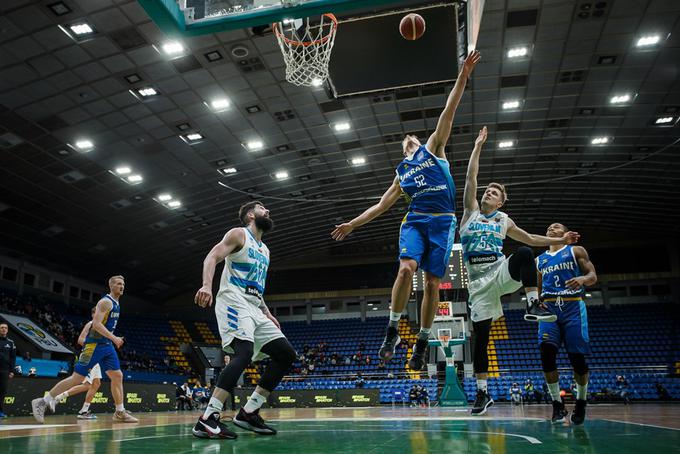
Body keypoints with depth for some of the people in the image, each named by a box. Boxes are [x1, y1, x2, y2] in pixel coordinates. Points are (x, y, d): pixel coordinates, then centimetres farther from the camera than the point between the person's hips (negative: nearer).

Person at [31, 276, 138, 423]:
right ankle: (42, 402, 5)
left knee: (117, 376, 4)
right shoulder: (106, 302, -13)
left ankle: (120, 412, 9)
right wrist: (114, 338, -24)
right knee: (77, 378, -7)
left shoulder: (116, 304, 15)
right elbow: (96, 324, -24)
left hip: (107, 345, 9)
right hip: (94, 344, -9)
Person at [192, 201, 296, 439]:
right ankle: (207, 418, -28)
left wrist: (267, 313, 22)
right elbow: (212, 257, -11)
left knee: (286, 354, 1)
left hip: (253, 308, 9)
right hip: (234, 302, -9)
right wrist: (207, 285, -30)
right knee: (244, 352, -30)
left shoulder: (264, 250, 26)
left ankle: (248, 413, 3)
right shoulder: (239, 234, 2)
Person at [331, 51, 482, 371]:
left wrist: (462, 76, 0)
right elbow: (380, 205, 27)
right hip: (415, 220, 2)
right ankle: (392, 329, -13)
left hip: (442, 221, -2)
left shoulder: (433, 148, 17)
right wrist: (352, 224, 23)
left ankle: (422, 342, 5)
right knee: (406, 267, -23)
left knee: (432, 282, -5)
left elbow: (448, 113, 7)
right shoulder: (401, 175, 24)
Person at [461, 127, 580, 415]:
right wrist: (478, 146, 2)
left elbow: (529, 238, 27)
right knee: (480, 337, -2)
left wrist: (560, 240, 22)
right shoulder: (471, 211, 9)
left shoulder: (503, 221, 15)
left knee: (524, 253, -32)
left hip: (500, 274, 1)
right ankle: (483, 394, 9)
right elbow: (470, 178, 1)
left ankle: (533, 305, -30)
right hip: (478, 281, -1)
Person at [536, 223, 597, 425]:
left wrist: (582, 279, -20)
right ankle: (557, 404, -5)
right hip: (549, 308, 3)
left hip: (573, 307, -2)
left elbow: (593, 276, 2)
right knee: (547, 352, -15)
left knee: (577, 357, -4)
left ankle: (581, 402, 18)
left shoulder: (576, 251, 11)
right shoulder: (539, 260, 21)